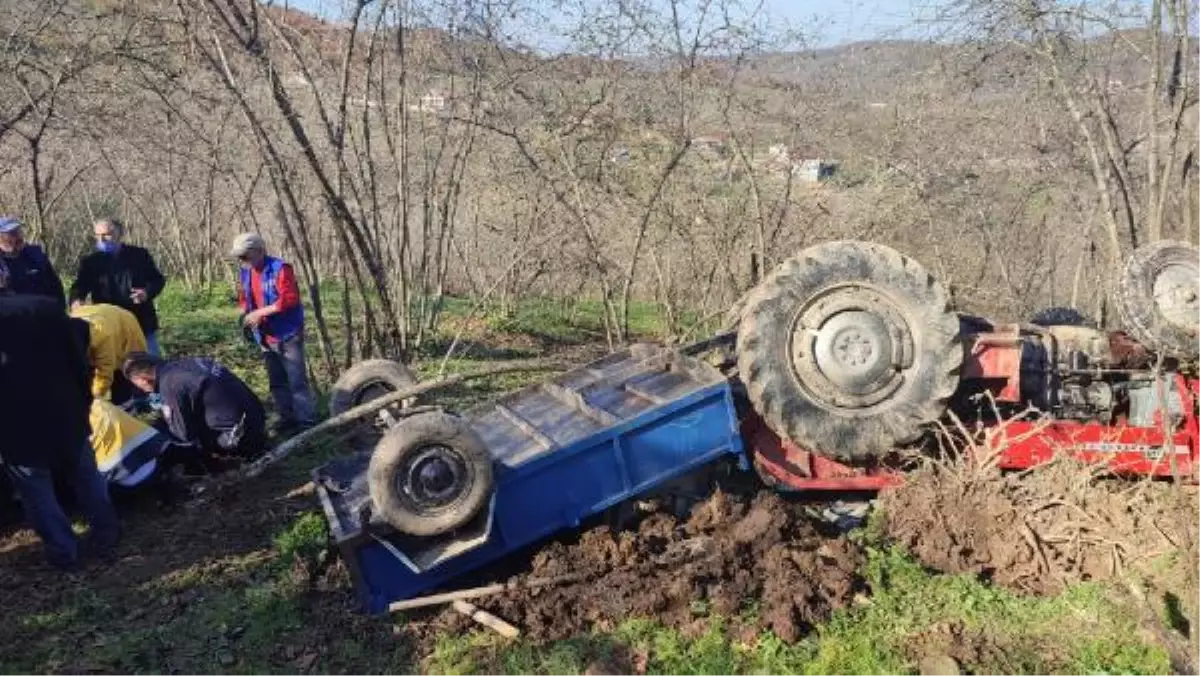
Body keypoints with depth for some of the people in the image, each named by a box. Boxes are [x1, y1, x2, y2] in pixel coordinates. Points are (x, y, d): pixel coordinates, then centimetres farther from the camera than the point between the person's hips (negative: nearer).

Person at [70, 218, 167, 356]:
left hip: (142, 323, 0)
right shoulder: (90, 261, 3)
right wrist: (76, 301, -31)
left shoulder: (139, 255, 3)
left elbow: (158, 279, 7)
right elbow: (80, 287, -8)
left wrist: (147, 292, -15)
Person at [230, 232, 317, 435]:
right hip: (266, 337, 8)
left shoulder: (280, 268, -16)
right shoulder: (246, 273, 8)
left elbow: (290, 298, -24)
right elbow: (244, 298, 21)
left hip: (288, 335, -8)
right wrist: (246, 313, -1)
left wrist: (261, 312, -24)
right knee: (277, 382, 14)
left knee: (297, 380, -7)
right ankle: (288, 418, 24)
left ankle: (307, 421, -1)